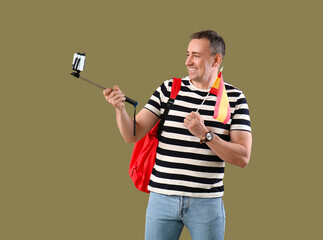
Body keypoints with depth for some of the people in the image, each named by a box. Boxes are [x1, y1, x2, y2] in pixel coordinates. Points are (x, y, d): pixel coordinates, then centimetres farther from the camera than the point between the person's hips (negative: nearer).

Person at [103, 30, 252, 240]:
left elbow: (243, 158, -8)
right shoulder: (169, 89, 4)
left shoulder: (234, 98, -1)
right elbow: (132, 135, 1)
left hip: (206, 202, -1)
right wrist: (120, 107, -17)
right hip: (162, 197, 2)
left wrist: (205, 134, -18)